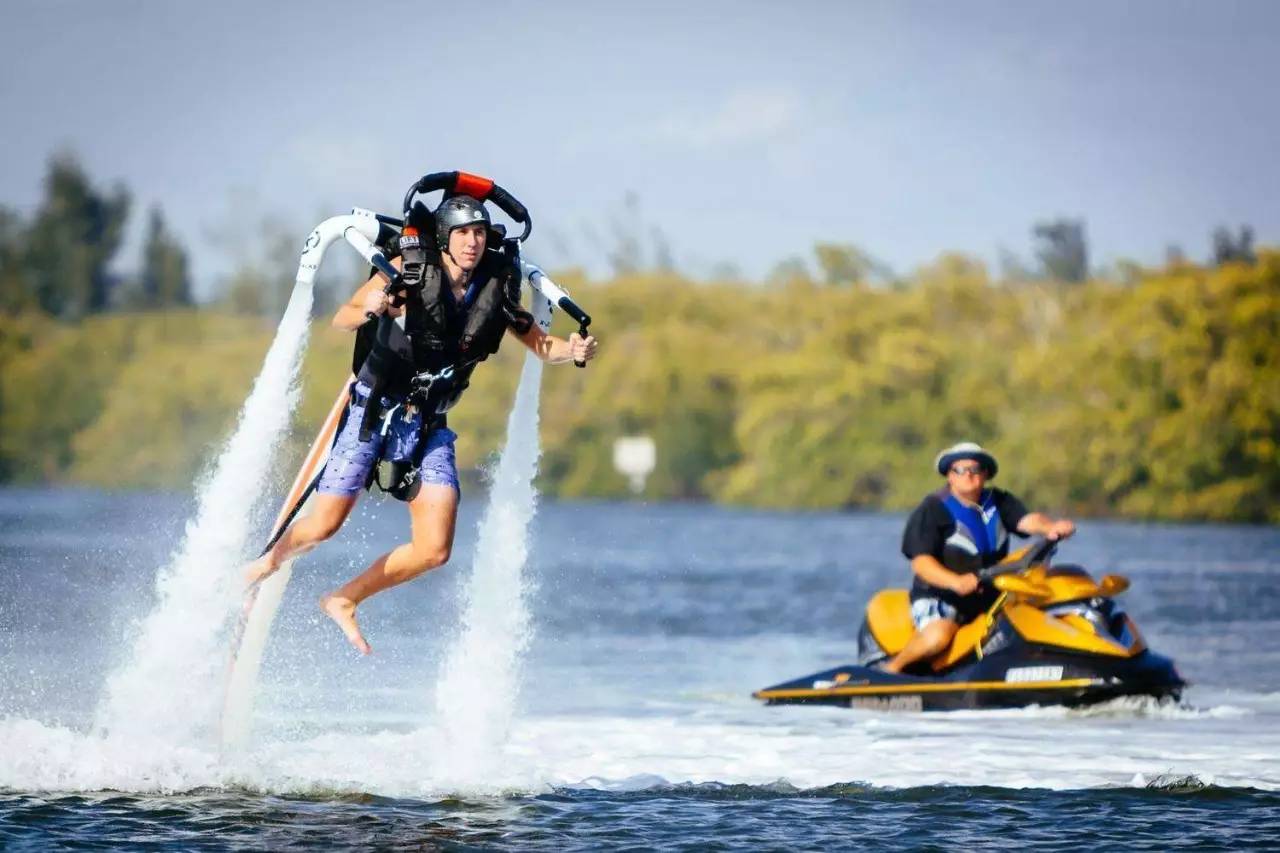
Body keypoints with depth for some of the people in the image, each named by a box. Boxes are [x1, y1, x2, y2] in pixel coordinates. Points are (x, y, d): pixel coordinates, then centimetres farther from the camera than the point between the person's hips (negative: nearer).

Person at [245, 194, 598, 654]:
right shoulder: (411, 271, -13)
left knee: (434, 551, -7)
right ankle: (266, 563, 28)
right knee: (323, 527, -5)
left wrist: (573, 350, -19)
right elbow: (340, 321, -18)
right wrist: (368, 310, -41)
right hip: (373, 411, -3)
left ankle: (344, 601, 15)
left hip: (428, 426, 3)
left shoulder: (496, 291, -4)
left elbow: (541, 346, 4)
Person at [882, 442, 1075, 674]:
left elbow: (1027, 520, -8)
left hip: (991, 596, 6)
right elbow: (921, 563, -14)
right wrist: (955, 581, -33)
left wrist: (1051, 527, -32)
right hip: (939, 595, -6)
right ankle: (891, 668, -10)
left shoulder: (998, 502, 10)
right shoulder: (933, 509, -5)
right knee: (938, 637, -34)